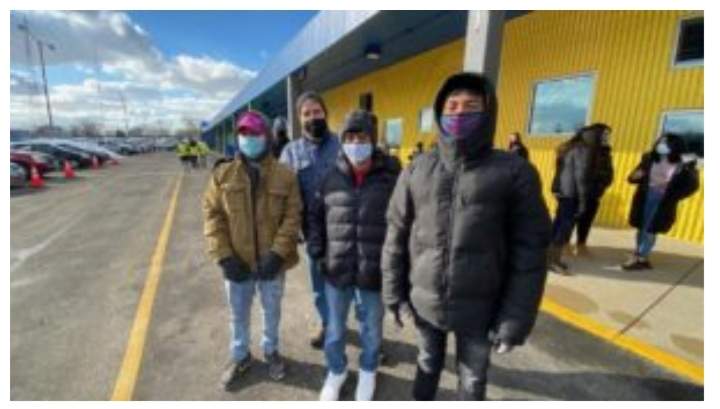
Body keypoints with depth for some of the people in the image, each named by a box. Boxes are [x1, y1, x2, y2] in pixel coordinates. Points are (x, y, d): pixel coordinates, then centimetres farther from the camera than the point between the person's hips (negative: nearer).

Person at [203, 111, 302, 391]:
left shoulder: (285, 175, -7)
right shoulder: (223, 175, -2)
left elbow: (292, 217, -10)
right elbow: (212, 215, -3)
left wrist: (277, 253, -19)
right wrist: (224, 256, -11)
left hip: (271, 261, -1)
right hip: (237, 262, 2)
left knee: (272, 311, 20)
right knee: (238, 313, 21)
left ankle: (271, 351, 47)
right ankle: (240, 356, 46)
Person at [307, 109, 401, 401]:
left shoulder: (391, 177, -9)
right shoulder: (332, 178, 0)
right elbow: (315, 215, 10)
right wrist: (316, 249, 2)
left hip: (374, 272, -2)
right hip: (336, 271, 2)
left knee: (371, 328, 20)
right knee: (335, 328, 21)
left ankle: (368, 371, 50)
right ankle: (336, 370, 50)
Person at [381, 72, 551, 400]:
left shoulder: (515, 172, -10)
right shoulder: (417, 170, -4)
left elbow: (529, 252, -9)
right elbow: (396, 236, 0)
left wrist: (515, 320, -9)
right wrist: (394, 293, 1)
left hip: (479, 308, -1)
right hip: (424, 301, 2)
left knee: (472, 380, 20)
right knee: (428, 365, 25)